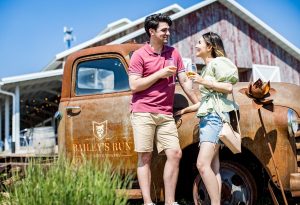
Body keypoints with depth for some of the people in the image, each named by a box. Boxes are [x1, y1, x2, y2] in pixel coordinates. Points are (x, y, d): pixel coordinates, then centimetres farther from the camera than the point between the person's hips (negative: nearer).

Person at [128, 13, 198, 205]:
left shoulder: (173, 53, 12)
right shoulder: (140, 55, -1)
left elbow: (185, 82, 14)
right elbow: (134, 86, -8)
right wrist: (160, 74, -11)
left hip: (166, 114, 4)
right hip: (143, 112, -4)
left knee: (175, 154, -4)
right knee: (145, 157, -1)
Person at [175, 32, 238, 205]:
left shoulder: (218, 63, -1)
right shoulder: (207, 68, 23)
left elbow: (229, 87, -12)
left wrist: (203, 81, -11)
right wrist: (186, 110, 25)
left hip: (216, 116, -9)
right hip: (207, 117, 9)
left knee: (203, 164, -18)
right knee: (213, 167, 4)